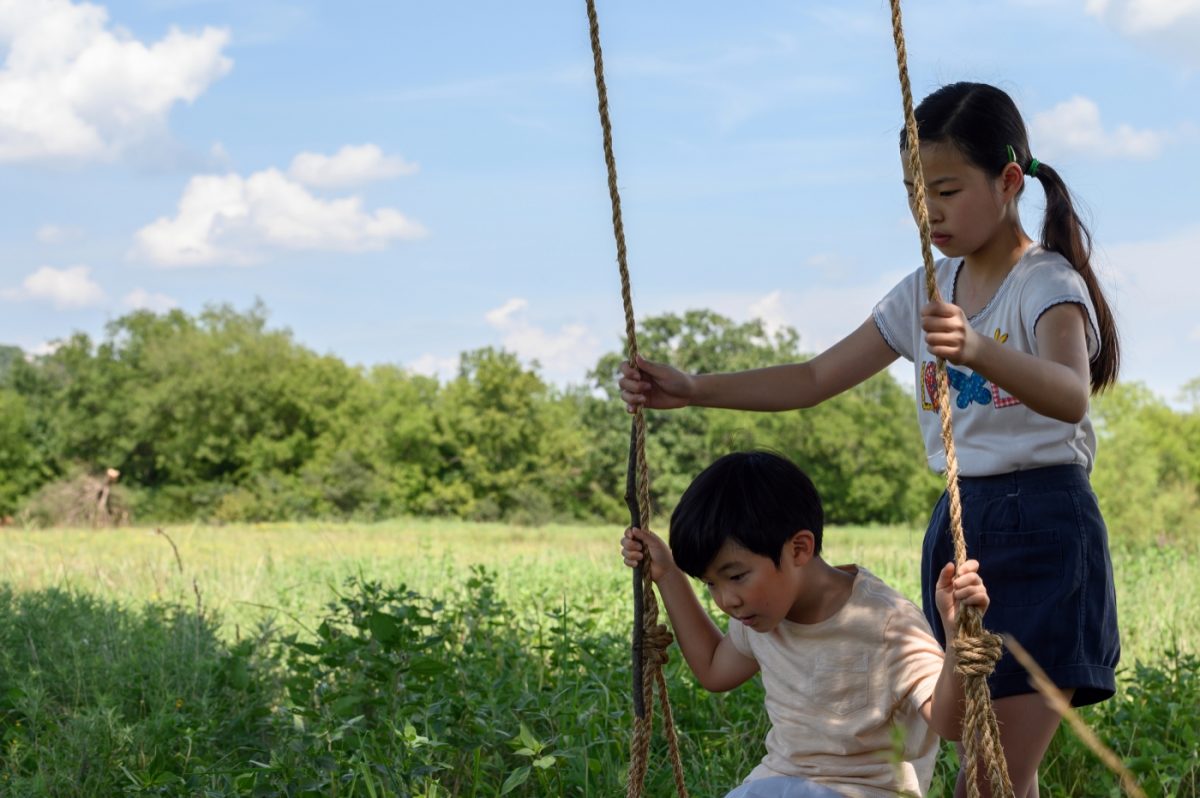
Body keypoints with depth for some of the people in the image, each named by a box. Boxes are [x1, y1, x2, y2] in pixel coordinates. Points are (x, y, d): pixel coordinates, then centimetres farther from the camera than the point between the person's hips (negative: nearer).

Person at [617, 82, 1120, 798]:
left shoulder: (1048, 282, -11)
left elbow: (1071, 396, -31)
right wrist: (692, 389, 1)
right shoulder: (924, 294, 9)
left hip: (1046, 528, -6)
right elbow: (816, 379, 11)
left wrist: (979, 350, -51)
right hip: (959, 524, 6)